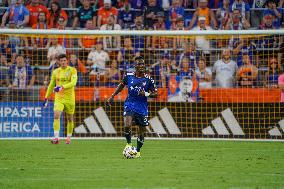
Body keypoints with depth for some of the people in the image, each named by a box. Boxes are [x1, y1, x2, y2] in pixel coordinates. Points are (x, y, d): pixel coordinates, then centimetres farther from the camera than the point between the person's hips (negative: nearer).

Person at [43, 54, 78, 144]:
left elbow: (73, 83, -18)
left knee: (70, 118, 9)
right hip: (58, 98, 2)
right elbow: (51, 85, 16)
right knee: (56, 115, -17)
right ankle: (56, 138, -22)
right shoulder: (56, 72, 7)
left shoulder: (72, 70, -4)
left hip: (70, 98, -1)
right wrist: (46, 98, 16)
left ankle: (69, 137, 26)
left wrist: (62, 87, -31)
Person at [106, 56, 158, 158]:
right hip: (130, 104, 0)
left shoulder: (148, 79, -6)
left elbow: (155, 94, -1)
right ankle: (129, 144, 1)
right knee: (127, 126, -23)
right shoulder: (129, 76, -2)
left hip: (142, 107, 0)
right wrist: (112, 96, 15)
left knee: (142, 131, 6)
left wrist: (146, 94, -19)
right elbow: (121, 85, 17)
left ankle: (138, 151, 25)